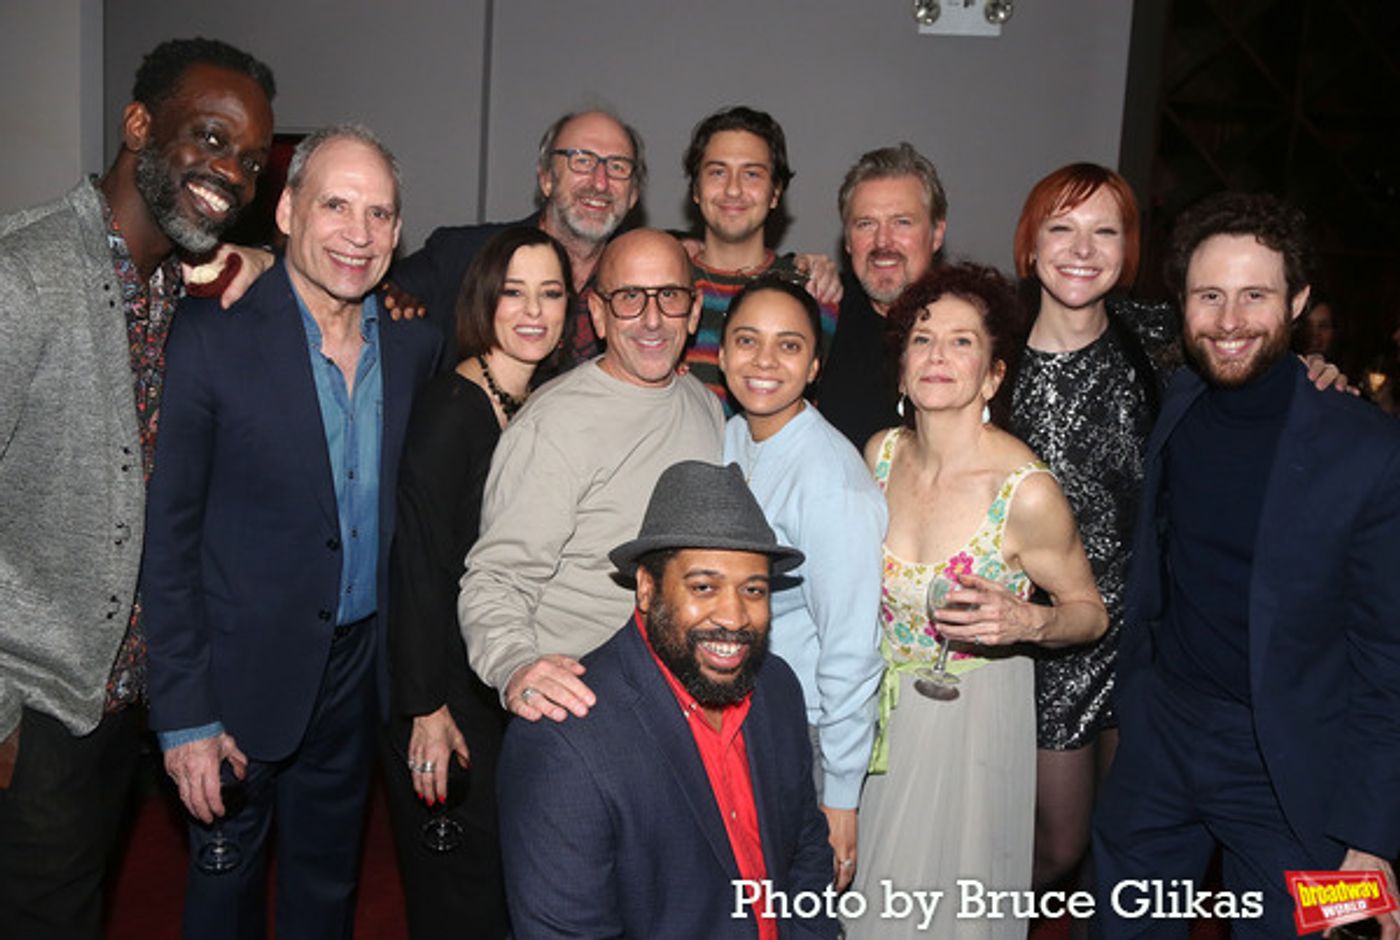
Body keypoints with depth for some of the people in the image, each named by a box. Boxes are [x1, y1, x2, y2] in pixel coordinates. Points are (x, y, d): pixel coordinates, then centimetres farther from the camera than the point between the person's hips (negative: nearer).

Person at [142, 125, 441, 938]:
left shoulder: (416, 345, -1)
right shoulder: (213, 337, -14)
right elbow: (169, 538, -12)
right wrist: (184, 714, -13)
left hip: (358, 673, 4)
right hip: (244, 675, -3)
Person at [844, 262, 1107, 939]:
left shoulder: (1026, 492, -22)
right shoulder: (881, 453, -6)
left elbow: (1090, 613, -8)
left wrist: (1025, 621, -26)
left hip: (973, 716, -4)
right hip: (877, 709, 5)